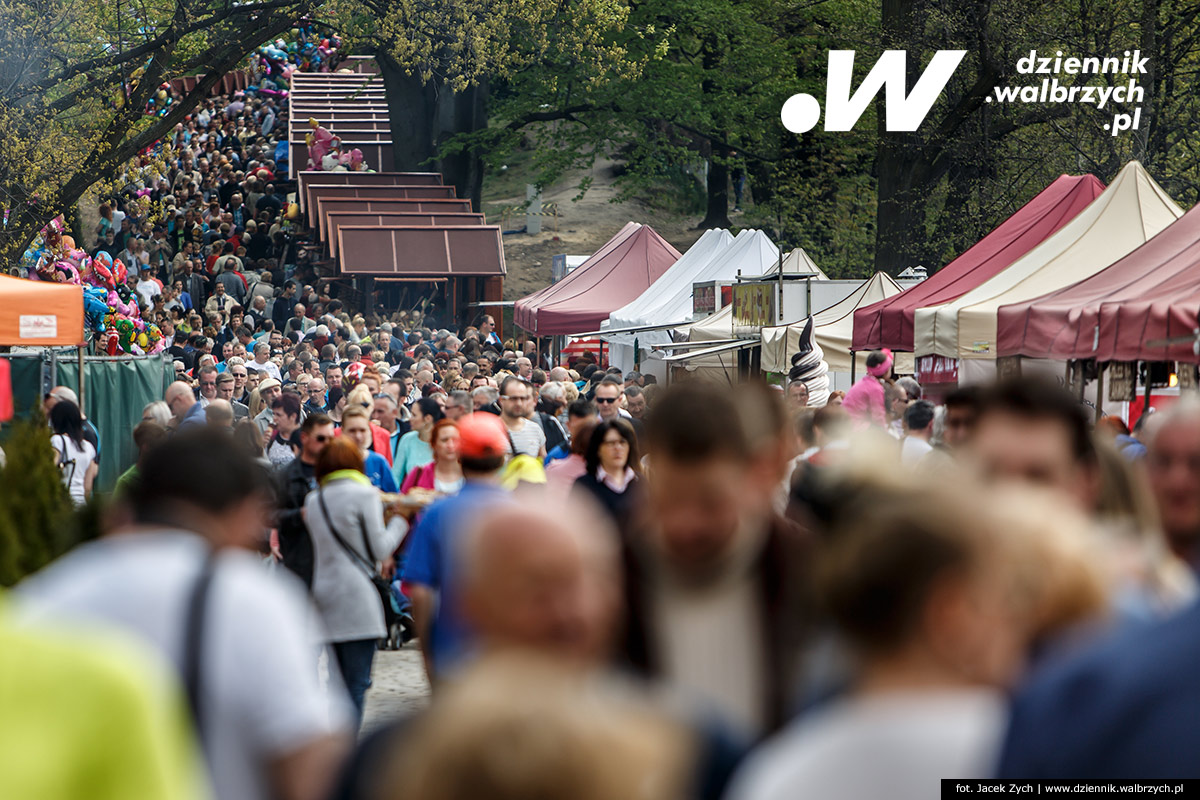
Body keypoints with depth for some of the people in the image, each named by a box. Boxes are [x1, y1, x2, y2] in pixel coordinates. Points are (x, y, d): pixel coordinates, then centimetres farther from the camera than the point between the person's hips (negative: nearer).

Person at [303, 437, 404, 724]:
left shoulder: (313, 499, 14)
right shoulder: (365, 493, -5)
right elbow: (379, 549, -5)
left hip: (324, 592, 7)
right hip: (356, 598, -6)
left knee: (342, 680, 14)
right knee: (357, 683, -6)